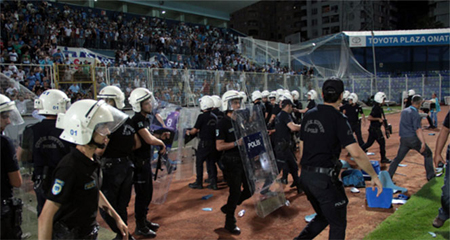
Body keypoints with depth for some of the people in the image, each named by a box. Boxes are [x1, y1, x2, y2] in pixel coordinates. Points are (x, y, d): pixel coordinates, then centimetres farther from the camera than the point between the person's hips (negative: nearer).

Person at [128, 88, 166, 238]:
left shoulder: (146, 118, 10)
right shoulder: (137, 120, -21)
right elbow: (149, 139, -30)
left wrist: (159, 141, -3)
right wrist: (161, 142, -12)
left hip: (146, 161, 10)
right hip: (139, 162, -9)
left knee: (148, 193, 20)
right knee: (142, 194, 1)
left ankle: (143, 220, 36)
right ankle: (140, 227, 15)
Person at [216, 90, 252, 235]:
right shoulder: (223, 123, -13)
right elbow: (219, 146, -17)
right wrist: (237, 143, -25)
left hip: (244, 160, 8)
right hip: (232, 162, -7)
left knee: (250, 190, 13)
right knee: (235, 192, 1)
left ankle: (228, 207, 34)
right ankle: (230, 222, 20)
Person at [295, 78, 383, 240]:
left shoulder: (309, 115, 7)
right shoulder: (338, 119, -12)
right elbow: (356, 153, -19)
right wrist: (374, 176, -8)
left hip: (306, 177, 7)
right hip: (324, 179, -7)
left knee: (323, 217, 25)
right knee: (338, 225, 12)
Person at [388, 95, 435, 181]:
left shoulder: (404, 111, 11)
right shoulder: (415, 114, -12)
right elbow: (418, 129, -22)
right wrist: (423, 142, -29)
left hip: (403, 139, 6)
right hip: (413, 138, -6)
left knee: (398, 158, 9)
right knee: (428, 154, 13)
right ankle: (430, 175, 16)